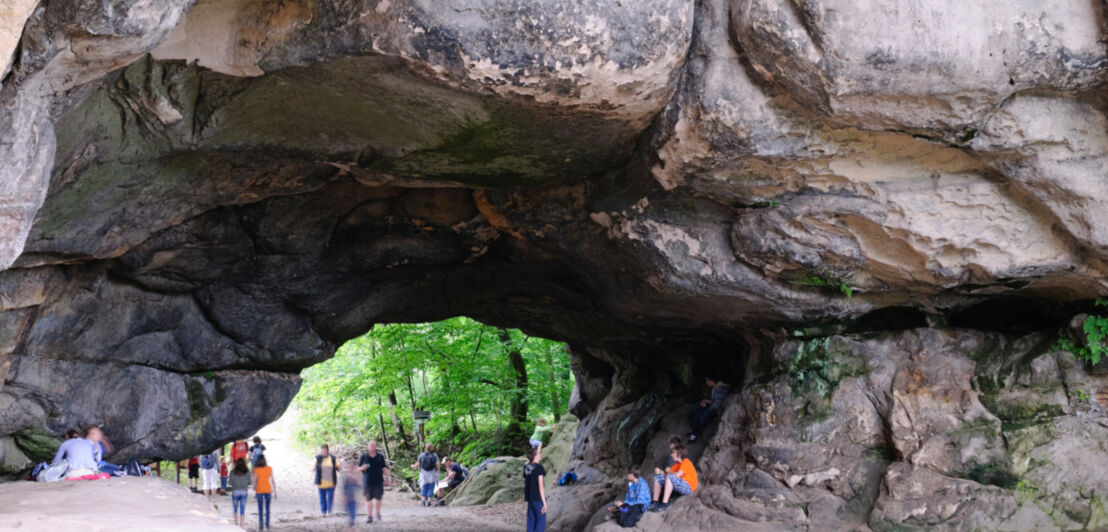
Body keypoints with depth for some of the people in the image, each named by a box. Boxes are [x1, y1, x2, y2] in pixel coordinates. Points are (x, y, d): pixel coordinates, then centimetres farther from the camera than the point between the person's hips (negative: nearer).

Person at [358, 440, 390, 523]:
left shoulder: (380, 456, 8)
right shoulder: (364, 456, 4)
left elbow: (384, 468, 9)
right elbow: (358, 468, 5)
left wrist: (387, 477, 3)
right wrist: (362, 468, -17)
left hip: (378, 481, 1)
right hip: (367, 481, -1)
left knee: (378, 498, 4)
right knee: (368, 499, -3)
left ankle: (378, 513, 26)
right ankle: (369, 516, 1)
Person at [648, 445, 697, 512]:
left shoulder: (686, 462, -13)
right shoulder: (677, 464, 14)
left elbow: (677, 475, -24)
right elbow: (667, 473, 11)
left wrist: (669, 472, -5)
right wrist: (660, 471, -8)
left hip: (688, 487, -9)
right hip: (679, 486, 9)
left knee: (669, 477, -33)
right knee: (658, 477, 5)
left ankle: (664, 504, -35)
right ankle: (655, 502, -6)